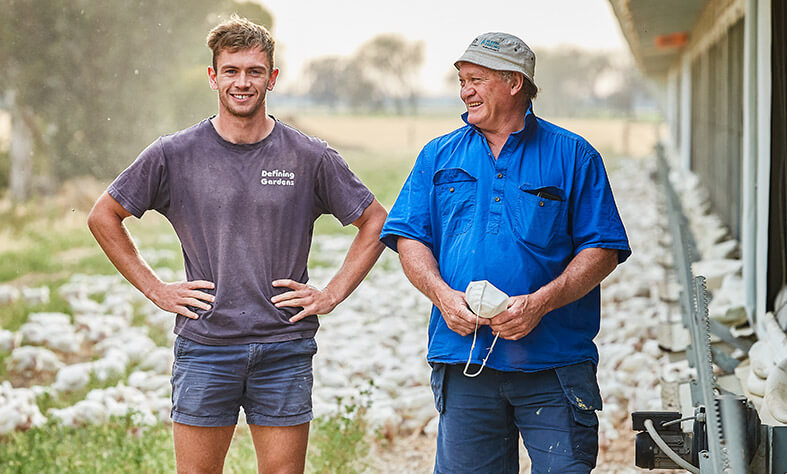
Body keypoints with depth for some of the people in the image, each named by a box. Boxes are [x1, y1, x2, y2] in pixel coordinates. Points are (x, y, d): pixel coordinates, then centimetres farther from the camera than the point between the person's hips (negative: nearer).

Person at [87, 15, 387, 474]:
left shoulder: (311, 157, 2)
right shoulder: (174, 155, 1)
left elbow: (375, 223, 11)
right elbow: (104, 216, 11)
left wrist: (332, 295, 2)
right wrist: (155, 289, 4)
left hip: (285, 350, 0)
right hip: (204, 347, 0)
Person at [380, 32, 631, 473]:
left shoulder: (573, 155, 4)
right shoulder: (439, 156, 13)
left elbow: (603, 250, -1)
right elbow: (410, 239, 9)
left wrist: (540, 303, -14)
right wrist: (443, 295, -10)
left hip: (554, 359, -2)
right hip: (464, 360, 3)